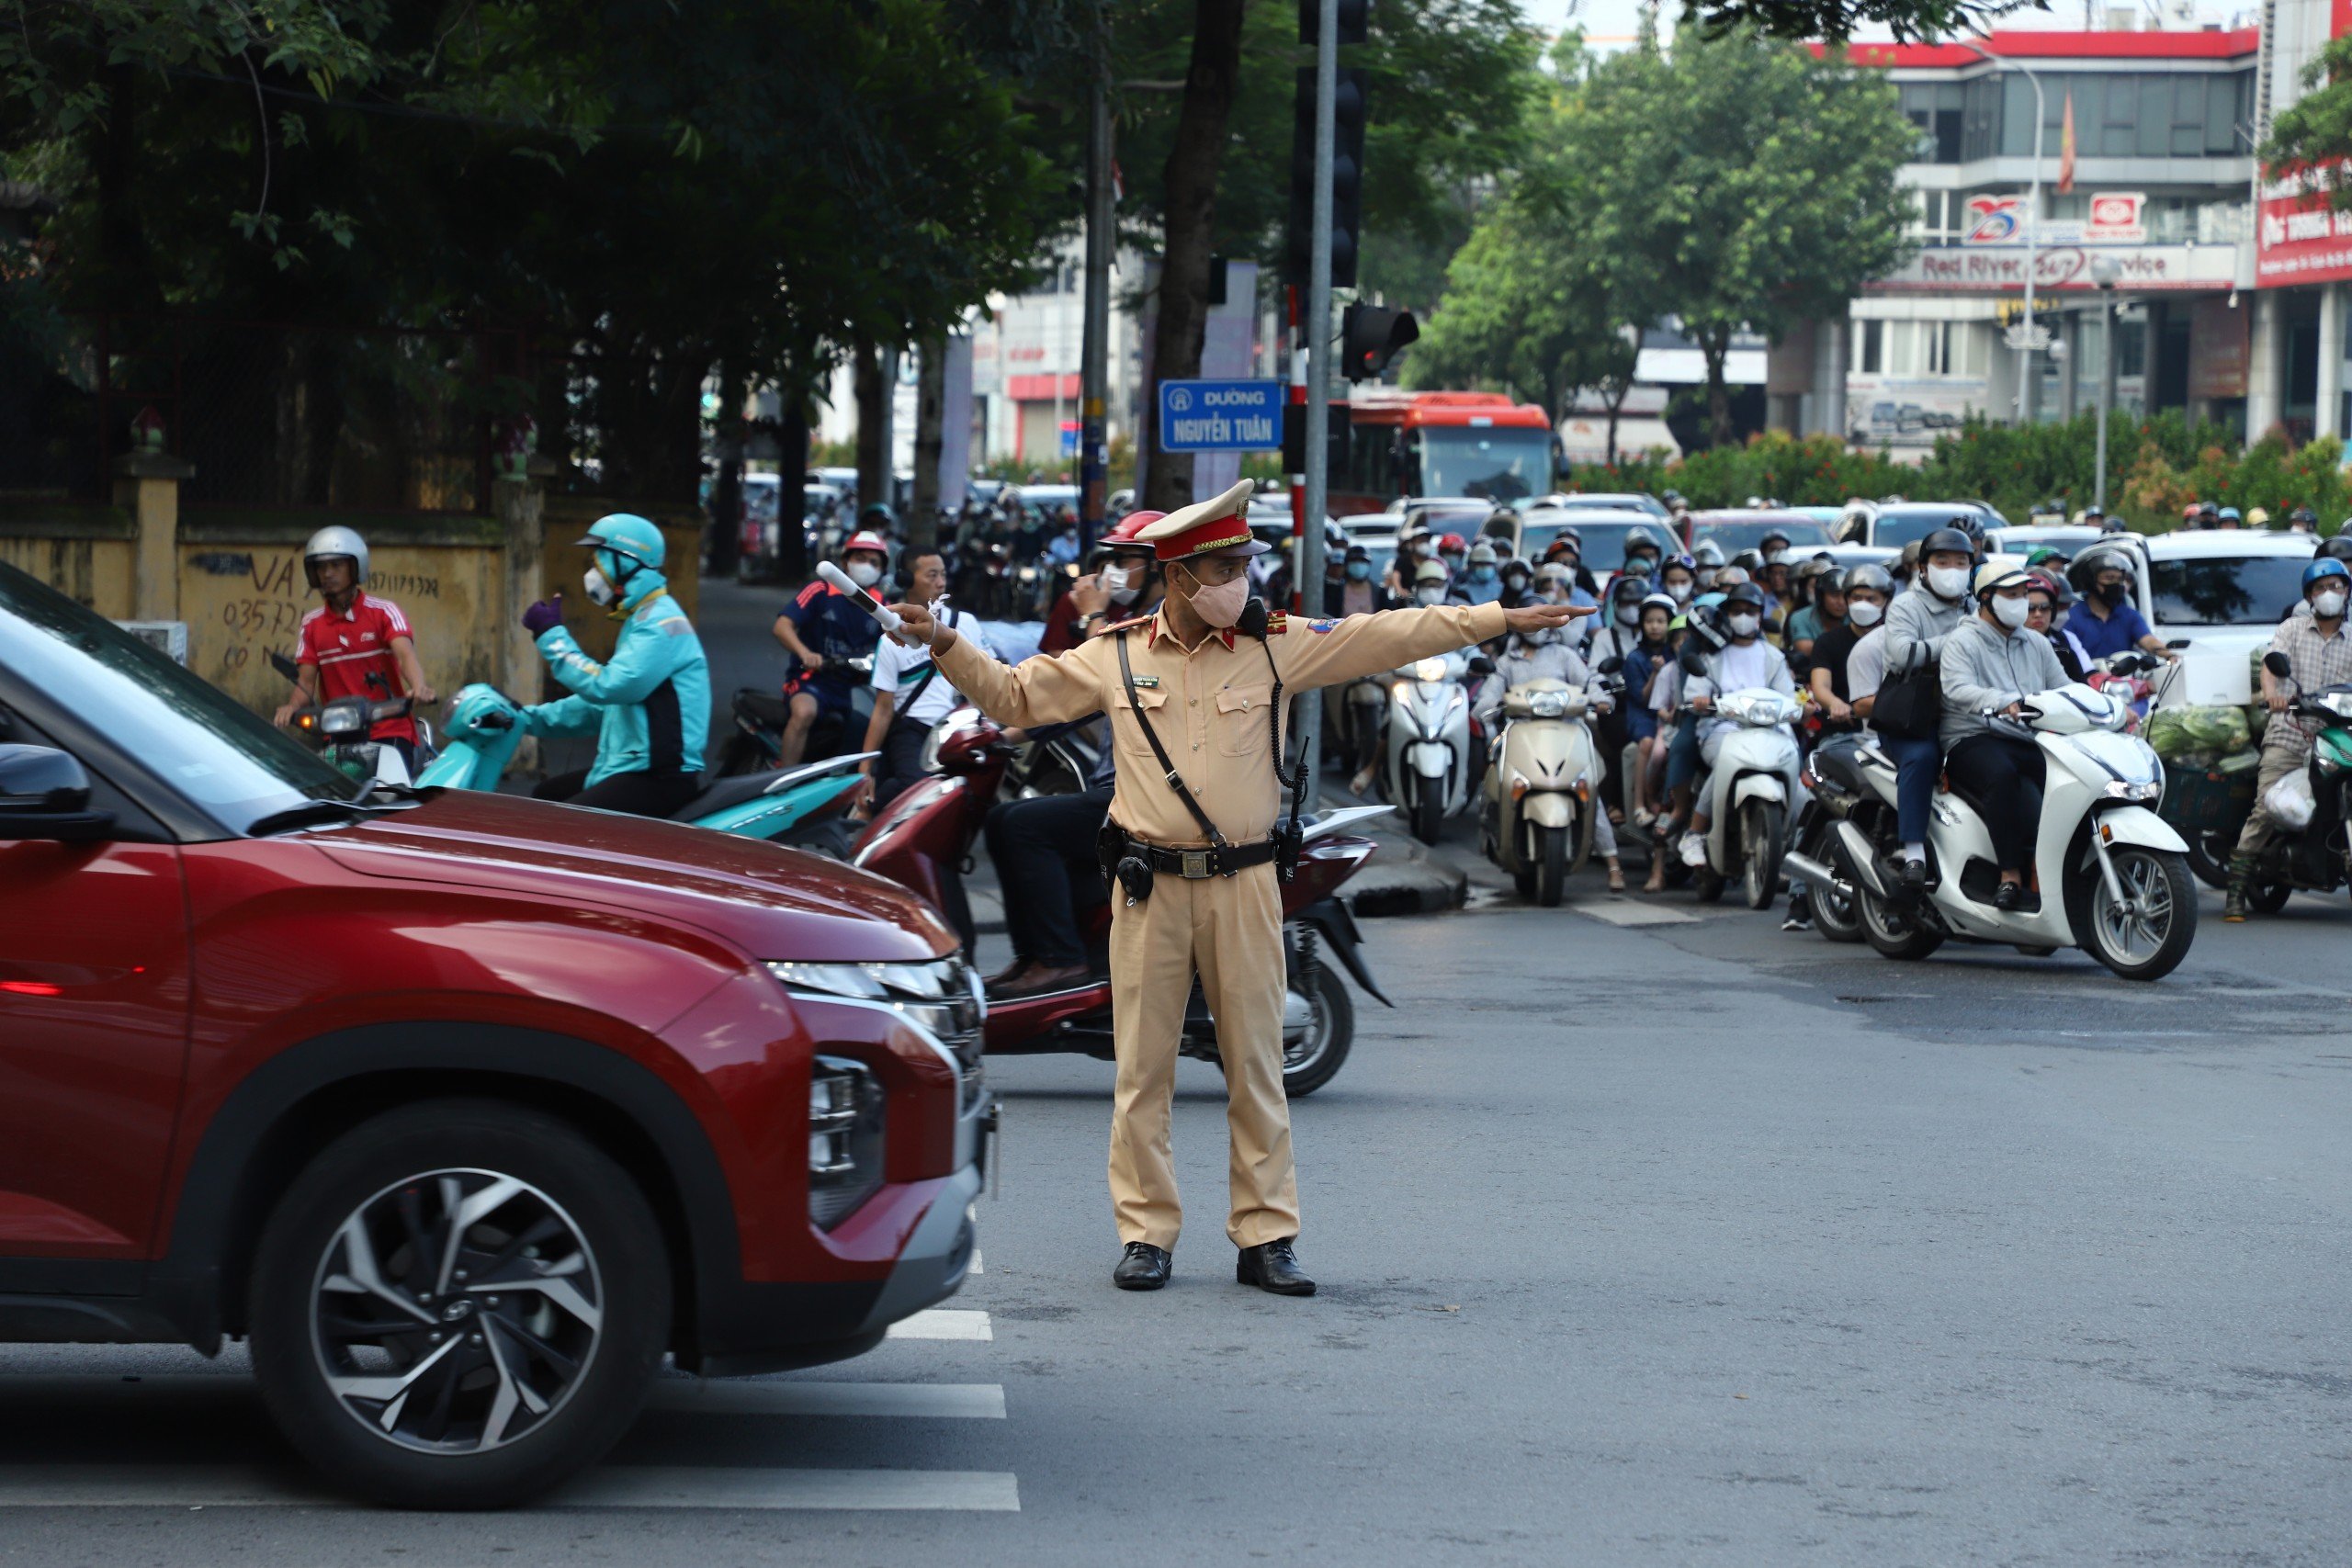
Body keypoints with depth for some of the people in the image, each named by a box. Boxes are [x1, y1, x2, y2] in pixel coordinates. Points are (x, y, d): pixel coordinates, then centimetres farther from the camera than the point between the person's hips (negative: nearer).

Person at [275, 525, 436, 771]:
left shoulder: (383, 611, 1)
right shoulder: (311, 625, 11)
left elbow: (405, 654, -16)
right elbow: (306, 681, 6)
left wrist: (418, 687, -37)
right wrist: (292, 707, -17)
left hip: (390, 734, -3)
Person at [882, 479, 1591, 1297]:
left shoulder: (1278, 644, 3)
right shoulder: (1113, 657, 4)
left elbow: (1391, 636, 4)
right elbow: (1014, 695, 13)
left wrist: (1501, 619, 0)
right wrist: (946, 644, 2)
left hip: (1243, 886, 0)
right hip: (1151, 887, 0)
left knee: (1255, 1065, 3)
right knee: (1143, 1066, 2)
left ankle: (1266, 1237, 8)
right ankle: (1145, 1235, 8)